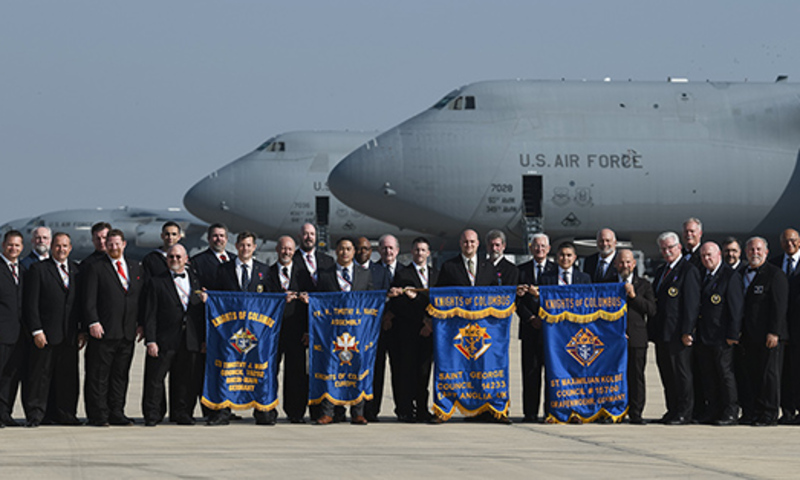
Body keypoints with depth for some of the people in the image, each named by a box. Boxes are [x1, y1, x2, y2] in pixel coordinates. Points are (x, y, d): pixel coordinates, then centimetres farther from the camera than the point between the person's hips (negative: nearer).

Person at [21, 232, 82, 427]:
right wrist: (36, 330, -12)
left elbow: (81, 301, 16)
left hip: (69, 335, 4)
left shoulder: (77, 270, 13)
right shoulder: (38, 269, 0)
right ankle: (36, 414, 3)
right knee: (40, 374, -2)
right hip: (45, 334, -4)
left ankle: (63, 413, 12)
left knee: (67, 377, 4)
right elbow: (31, 303, -4)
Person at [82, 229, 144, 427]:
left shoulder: (135, 267, 16)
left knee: (121, 375, 7)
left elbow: (141, 297, 18)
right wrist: (93, 322, -15)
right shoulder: (95, 268, 2)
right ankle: (98, 415, -1)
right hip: (104, 330, -4)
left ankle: (116, 414, 13)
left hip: (128, 332, 5)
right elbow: (89, 299, -4)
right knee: (99, 376, -4)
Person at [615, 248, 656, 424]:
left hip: (636, 337, 0)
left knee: (636, 376, -3)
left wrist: (634, 296, -8)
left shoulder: (644, 285, 13)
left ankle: (635, 413, 1)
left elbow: (651, 310, 2)